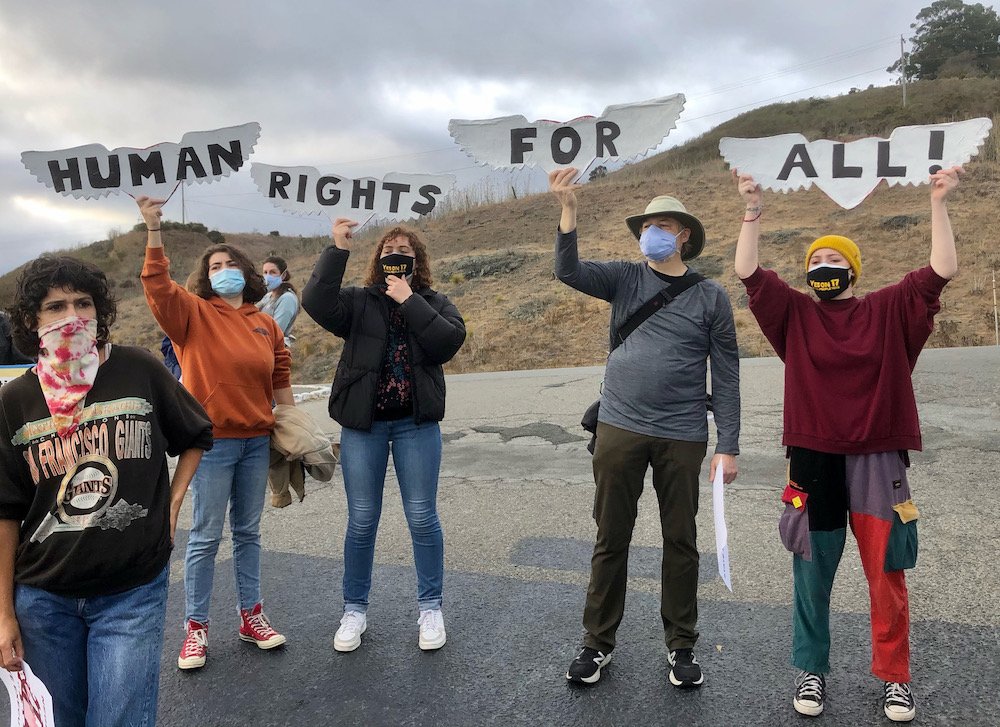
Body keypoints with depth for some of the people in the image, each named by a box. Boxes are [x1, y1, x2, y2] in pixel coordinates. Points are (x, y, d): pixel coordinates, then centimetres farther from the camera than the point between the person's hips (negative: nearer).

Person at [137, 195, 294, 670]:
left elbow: (280, 381, 13)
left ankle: (251, 615, 27)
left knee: (248, 532, 14)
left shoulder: (266, 324, 8)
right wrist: (153, 228, -28)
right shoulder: (193, 314, -2)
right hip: (212, 441, -4)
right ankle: (196, 626, 17)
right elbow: (157, 286, -20)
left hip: (257, 440, 4)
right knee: (206, 536, 3)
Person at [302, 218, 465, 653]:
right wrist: (338, 249, -17)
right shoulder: (359, 302, 5)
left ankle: (430, 607, 21)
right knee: (361, 521, 7)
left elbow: (450, 341, -13)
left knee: (422, 518, 5)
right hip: (362, 425, 1)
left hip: (417, 424, 0)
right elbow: (316, 303, -15)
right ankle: (354, 609, 24)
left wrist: (409, 301, -13)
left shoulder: (434, 303, 6)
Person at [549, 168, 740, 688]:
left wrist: (728, 446, -3)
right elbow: (569, 272, -10)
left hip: (682, 437, -1)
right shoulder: (625, 278, 7)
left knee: (680, 542, 11)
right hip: (619, 429, 1)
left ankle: (681, 644, 28)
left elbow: (726, 375, 2)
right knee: (610, 539, 9)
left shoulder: (710, 296, 3)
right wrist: (568, 210, -22)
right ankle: (598, 640, 24)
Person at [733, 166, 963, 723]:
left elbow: (942, 271, -3)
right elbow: (749, 273, -4)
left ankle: (895, 678, 28)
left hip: (878, 461, 0)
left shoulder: (889, 311, 4)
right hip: (813, 460, 0)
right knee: (812, 576, 10)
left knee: (887, 577, 10)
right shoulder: (795, 313, 4)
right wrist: (754, 211, -10)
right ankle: (811, 671, 26)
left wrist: (939, 204, -7)